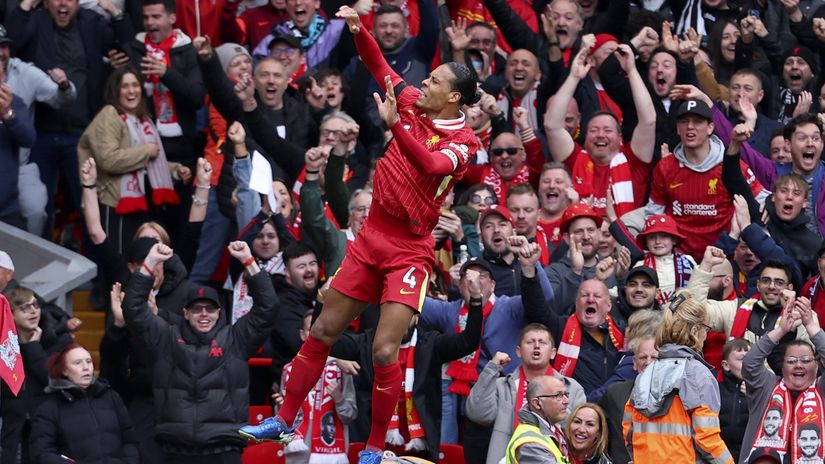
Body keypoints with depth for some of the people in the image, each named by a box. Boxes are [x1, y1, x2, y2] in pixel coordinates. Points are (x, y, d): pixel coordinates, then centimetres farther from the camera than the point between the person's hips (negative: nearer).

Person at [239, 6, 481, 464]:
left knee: (385, 350, -14)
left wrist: (394, 125, -40)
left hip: (410, 251, -6)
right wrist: (357, 30, -1)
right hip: (371, 238, 6)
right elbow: (379, 66, 15)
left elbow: (432, 165, -32)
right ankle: (283, 421, 21)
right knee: (322, 331, 9)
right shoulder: (412, 104, 3)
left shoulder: (463, 141, -12)